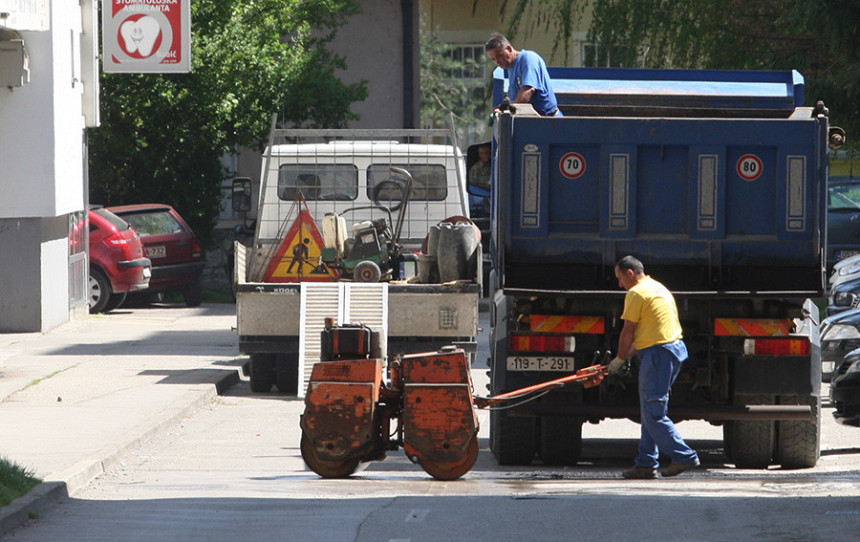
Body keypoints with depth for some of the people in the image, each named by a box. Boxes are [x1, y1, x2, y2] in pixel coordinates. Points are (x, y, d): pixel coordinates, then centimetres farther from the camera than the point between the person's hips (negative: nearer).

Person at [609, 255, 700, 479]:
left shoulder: (636, 294, -9)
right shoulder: (657, 288, 21)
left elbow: (628, 333, -7)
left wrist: (619, 360, 5)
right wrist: (629, 354, 22)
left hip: (658, 353, -10)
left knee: (653, 414, -7)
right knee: (651, 412, 13)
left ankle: (684, 456, -9)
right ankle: (646, 463, 13)